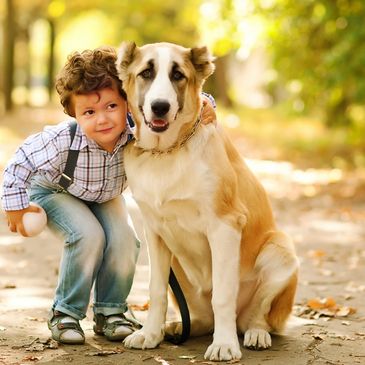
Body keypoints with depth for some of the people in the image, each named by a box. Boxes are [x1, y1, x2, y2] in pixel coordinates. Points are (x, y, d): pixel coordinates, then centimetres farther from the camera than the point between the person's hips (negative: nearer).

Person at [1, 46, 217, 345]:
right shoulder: (62, 140, -41)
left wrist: (204, 107, -44)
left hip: (105, 196, 4)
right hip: (54, 190, -3)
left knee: (123, 239, -18)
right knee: (89, 236, -27)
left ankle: (110, 312, 6)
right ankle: (65, 313, -7)